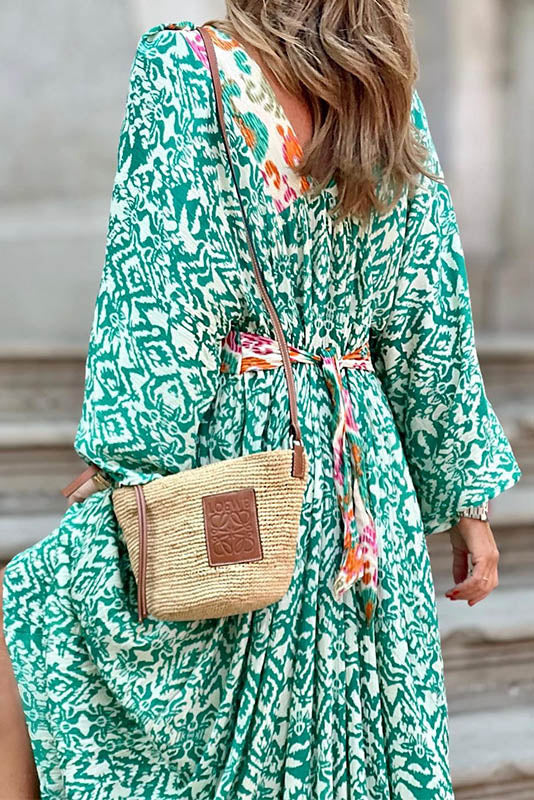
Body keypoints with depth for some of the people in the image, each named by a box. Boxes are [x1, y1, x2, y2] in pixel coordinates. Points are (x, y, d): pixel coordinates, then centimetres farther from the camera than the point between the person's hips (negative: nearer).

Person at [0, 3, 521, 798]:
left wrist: (123, 462, -13)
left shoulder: (182, 68, -9)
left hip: (230, 441, -5)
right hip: (365, 458, 6)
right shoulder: (391, 99, 6)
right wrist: (468, 499, 13)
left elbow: (159, 294, -16)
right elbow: (430, 328, 7)